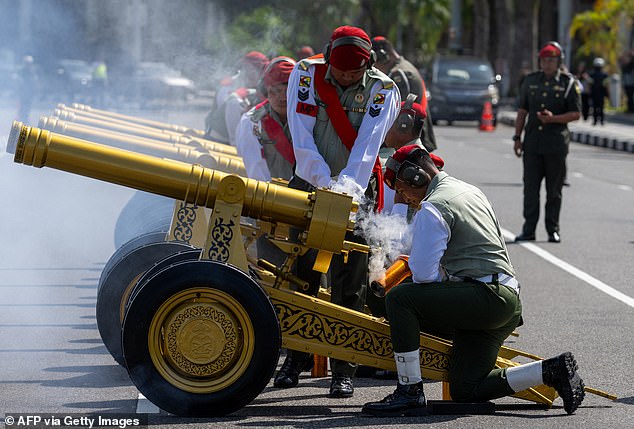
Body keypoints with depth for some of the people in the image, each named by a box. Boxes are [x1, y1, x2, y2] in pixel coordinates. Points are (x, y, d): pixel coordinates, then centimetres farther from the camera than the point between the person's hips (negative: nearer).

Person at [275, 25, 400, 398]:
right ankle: (297, 358, 19)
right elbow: (302, 138, -16)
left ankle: (344, 369, 0)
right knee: (301, 272, 4)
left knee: (349, 282, -6)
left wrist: (347, 186, -38)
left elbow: (367, 146, -22)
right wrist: (325, 183, -28)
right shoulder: (305, 74, -8)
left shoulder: (382, 90, -10)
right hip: (310, 184, 2)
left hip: (356, 190, -1)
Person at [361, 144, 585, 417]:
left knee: (400, 298, -13)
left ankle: (410, 393, -14)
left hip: (486, 296, -10)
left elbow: (423, 274, -14)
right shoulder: (471, 192, 21)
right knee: (465, 391, 9)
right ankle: (552, 371, 7)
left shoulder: (432, 209, -9)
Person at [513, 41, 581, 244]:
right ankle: (528, 230, 3)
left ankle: (553, 230, 11)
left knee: (554, 190, 3)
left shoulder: (568, 83, 1)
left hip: (556, 143, -2)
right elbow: (522, 111, 14)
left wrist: (553, 118, -16)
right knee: (530, 187, -1)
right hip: (532, 142, 2)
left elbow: (576, 113, -1)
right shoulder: (530, 81, 11)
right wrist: (517, 137, 9)